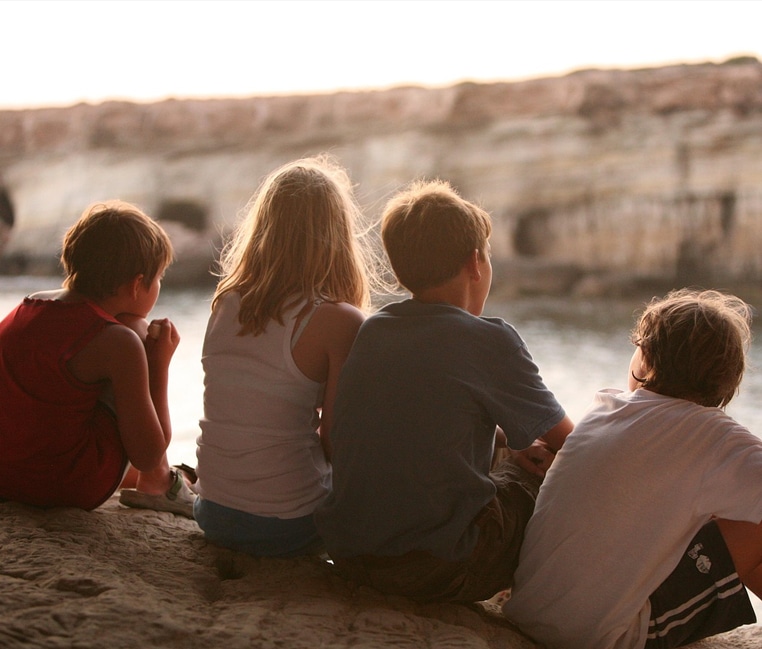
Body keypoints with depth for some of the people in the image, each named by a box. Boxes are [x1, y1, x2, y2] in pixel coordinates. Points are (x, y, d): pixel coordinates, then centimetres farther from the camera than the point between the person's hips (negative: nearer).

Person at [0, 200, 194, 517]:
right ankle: (157, 484, 11)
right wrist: (160, 363, -2)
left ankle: (139, 480, 45)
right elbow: (148, 455, -11)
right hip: (68, 488, -7)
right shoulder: (118, 342, -16)